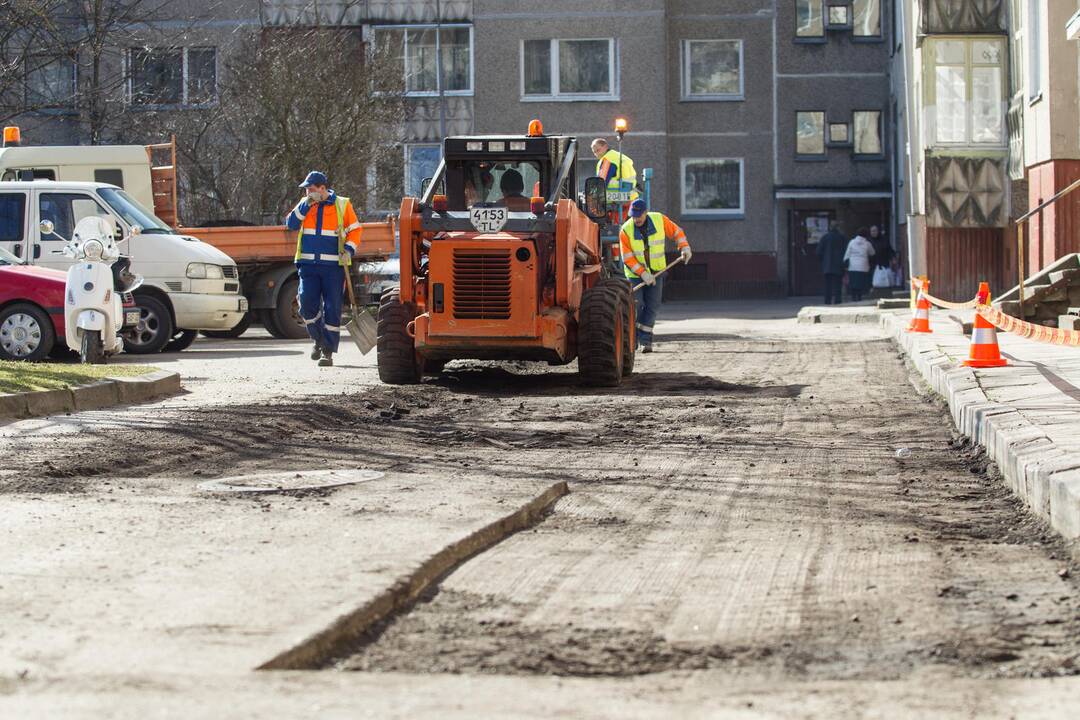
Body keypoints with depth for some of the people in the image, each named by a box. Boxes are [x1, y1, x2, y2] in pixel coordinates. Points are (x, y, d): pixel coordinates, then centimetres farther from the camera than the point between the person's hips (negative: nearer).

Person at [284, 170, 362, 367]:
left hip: (333, 265, -2)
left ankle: (328, 351, 5)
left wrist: (349, 251, -9)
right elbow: (291, 223, 1)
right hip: (309, 264, 2)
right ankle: (319, 339, 18)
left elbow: (355, 230, 6)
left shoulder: (342, 205, 3)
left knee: (332, 309, -2)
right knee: (307, 305, -7)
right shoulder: (305, 204, 11)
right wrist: (306, 205, -7)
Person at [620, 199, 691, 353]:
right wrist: (643, 273, -26)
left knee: (652, 306, -4)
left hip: (655, 272, 2)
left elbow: (676, 232, 5)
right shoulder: (626, 230, -17)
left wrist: (684, 247, -11)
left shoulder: (659, 220, -10)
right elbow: (627, 258, -18)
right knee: (636, 306, -8)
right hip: (635, 274, -2)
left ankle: (645, 340, 0)